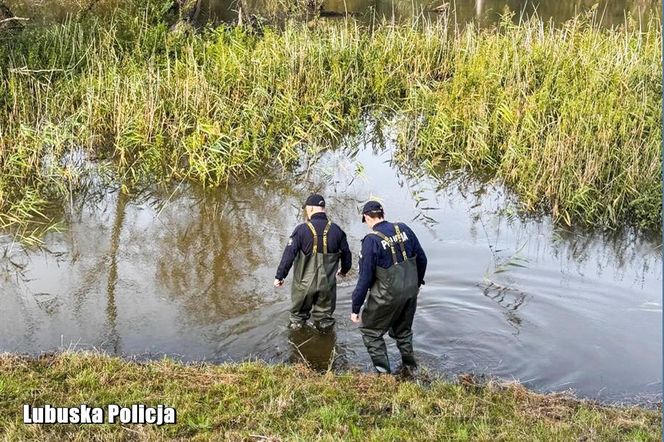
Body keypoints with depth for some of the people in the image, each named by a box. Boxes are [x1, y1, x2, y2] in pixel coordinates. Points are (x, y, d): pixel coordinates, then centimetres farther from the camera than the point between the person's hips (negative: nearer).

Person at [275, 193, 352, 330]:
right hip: (327, 284, 2)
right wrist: (344, 270, 28)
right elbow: (346, 254, 8)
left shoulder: (302, 229, -13)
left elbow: (289, 255, -14)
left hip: (304, 284, -2)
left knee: (298, 314, 20)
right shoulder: (336, 230, -2)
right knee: (325, 314, 18)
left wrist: (280, 276, -5)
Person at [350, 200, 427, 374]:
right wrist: (417, 282, 25)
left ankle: (383, 371, 10)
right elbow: (422, 259, 7)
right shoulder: (404, 229, -2)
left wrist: (356, 308, -8)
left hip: (387, 296, -6)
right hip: (411, 291, 6)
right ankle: (410, 367, 36)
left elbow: (365, 278, -16)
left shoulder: (371, 240, -18)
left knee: (371, 331, 13)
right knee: (403, 330, 26)